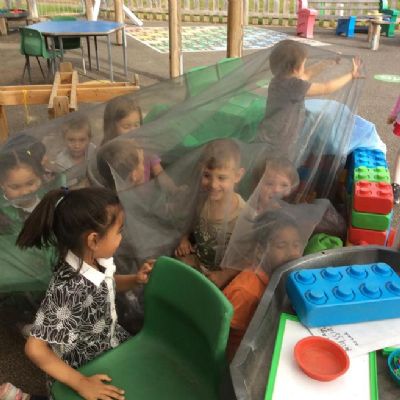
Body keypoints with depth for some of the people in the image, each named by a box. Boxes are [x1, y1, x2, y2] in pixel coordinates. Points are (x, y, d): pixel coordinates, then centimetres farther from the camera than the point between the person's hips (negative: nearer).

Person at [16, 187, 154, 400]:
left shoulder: (95, 259, -16)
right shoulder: (69, 290, -38)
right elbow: (35, 348, -33)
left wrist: (135, 279, -11)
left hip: (110, 340, 6)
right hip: (86, 365, -6)